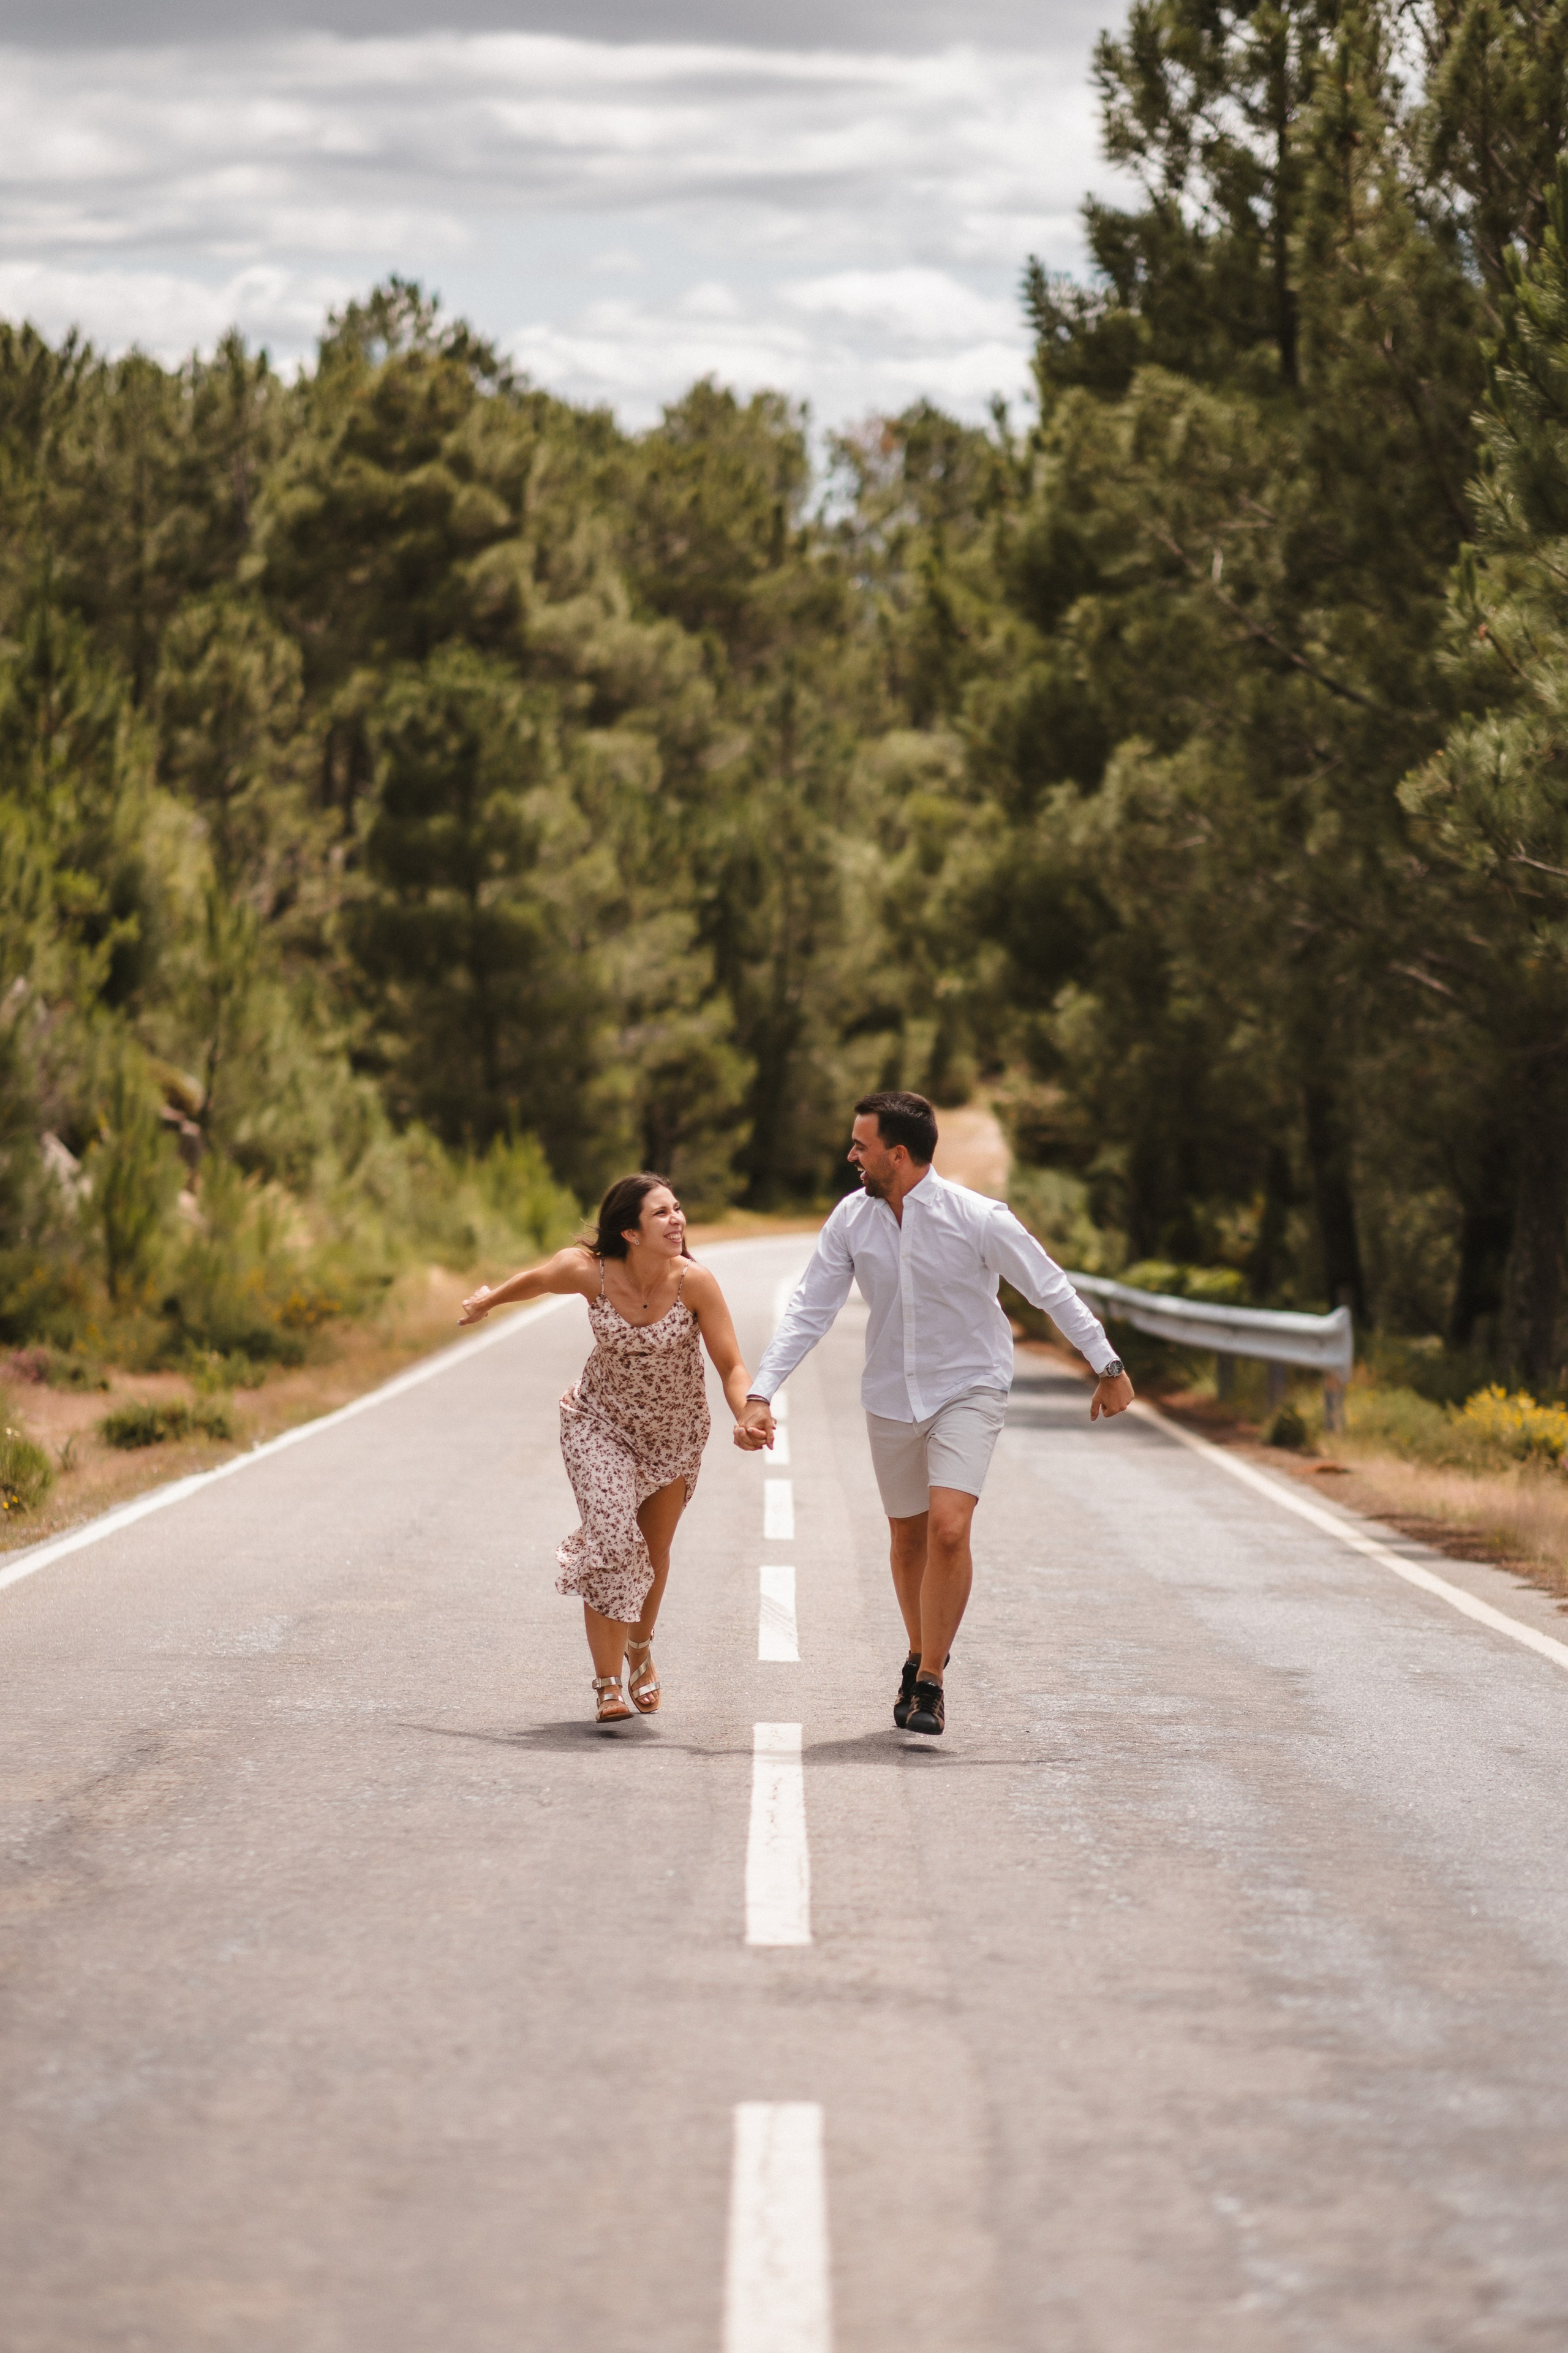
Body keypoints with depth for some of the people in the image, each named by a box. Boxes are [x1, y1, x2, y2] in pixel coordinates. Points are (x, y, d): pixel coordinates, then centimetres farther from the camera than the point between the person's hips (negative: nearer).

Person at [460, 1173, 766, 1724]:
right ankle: (607, 1684, -9)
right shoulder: (590, 1271, -25)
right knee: (613, 1541, -18)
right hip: (601, 1424, -1)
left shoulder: (694, 1281, -27)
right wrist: (488, 1300, 18)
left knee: (655, 1552, 18)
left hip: (674, 1431, 1)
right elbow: (537, 1279, -1)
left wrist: (748, 1419, -43)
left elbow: (731, 1366, -23)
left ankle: (641, 1648, 47)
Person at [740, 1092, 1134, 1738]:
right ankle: (921, 1658, 37)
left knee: (948, 1529, -19)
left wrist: (1109, 1368, -4)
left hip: (967, 1389, -4)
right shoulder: (852, 1218, -7)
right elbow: (808, 1310, -4)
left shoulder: (977, 1219, -19)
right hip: (891, 1395, 4)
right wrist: (760, 1394, -12)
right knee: (908, 1537, 14)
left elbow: (1052, 1289, -9)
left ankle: (928, 1684, -9)